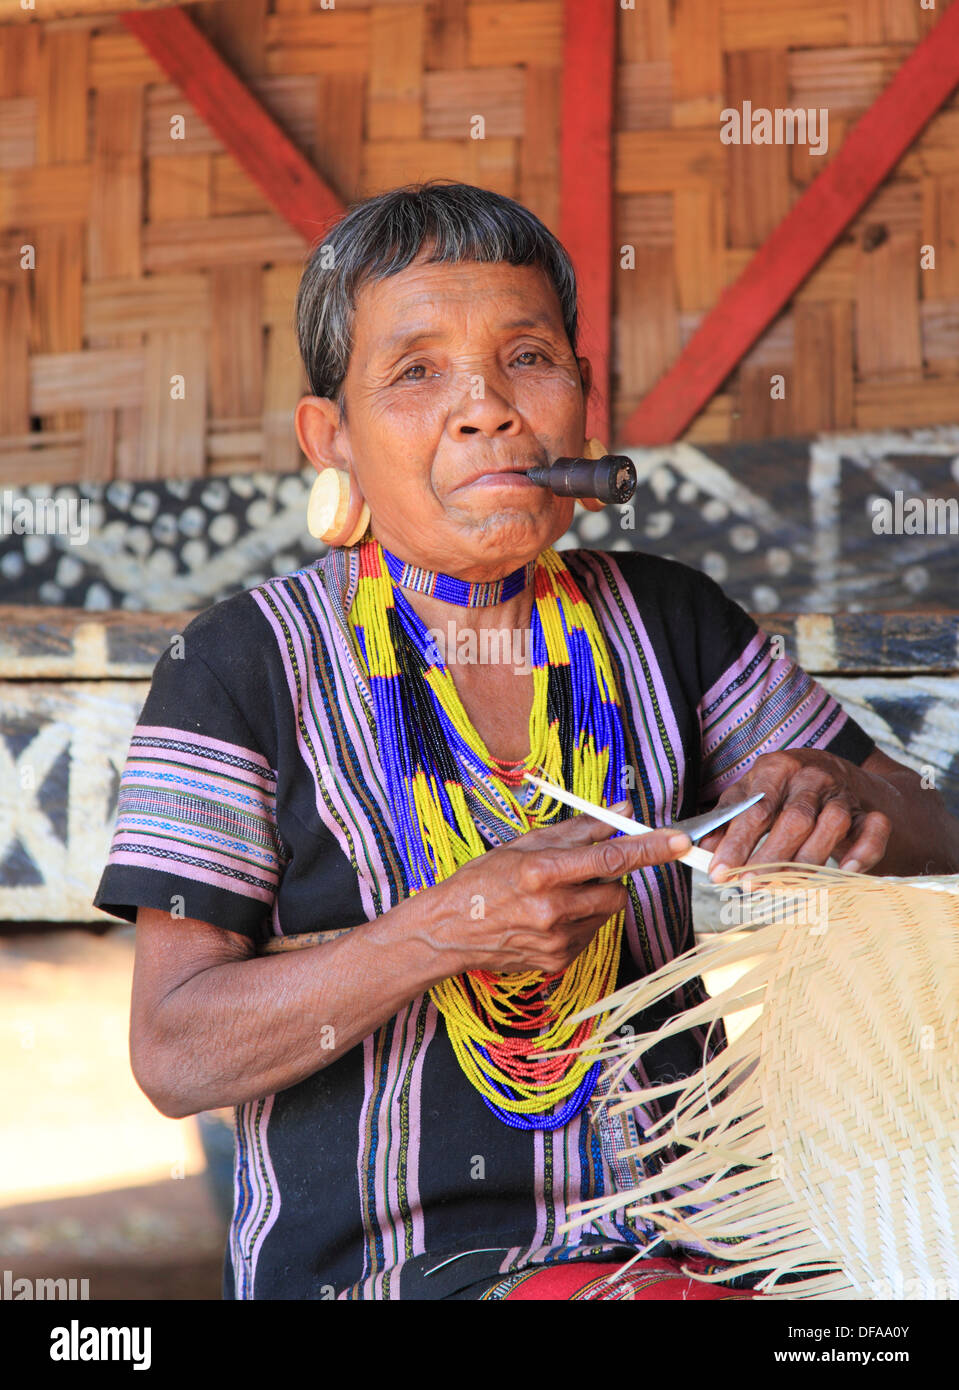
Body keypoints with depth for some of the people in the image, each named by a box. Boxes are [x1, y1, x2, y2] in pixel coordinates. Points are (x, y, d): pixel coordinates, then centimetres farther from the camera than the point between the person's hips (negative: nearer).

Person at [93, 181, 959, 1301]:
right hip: (372, 1265, -4)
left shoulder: (668, 623, 8)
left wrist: (842, 803, -10)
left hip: (674, 1241, 4)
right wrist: (447, 929, -21)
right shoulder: (246, 662, -3)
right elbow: (174, 1056, -7)